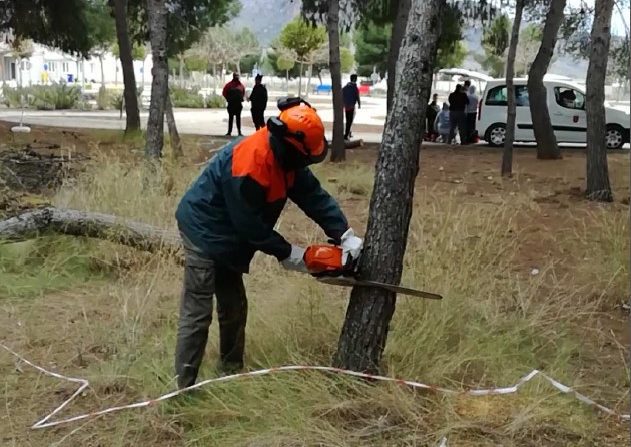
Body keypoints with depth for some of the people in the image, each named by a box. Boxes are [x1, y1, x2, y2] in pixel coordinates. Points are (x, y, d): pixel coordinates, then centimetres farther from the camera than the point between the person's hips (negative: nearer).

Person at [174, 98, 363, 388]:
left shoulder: (284, 155, -6)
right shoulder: (249, 166, -32)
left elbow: (313, 195, -3)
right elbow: (251, 225, -24)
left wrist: (345, 235, -10)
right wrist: (287, 253, -13)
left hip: (226, 236, 9)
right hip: (205, 232, -9)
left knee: (234, 308, 17)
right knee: (197, 316, -7)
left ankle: (232, 372, 33)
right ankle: (185, 389, 0)